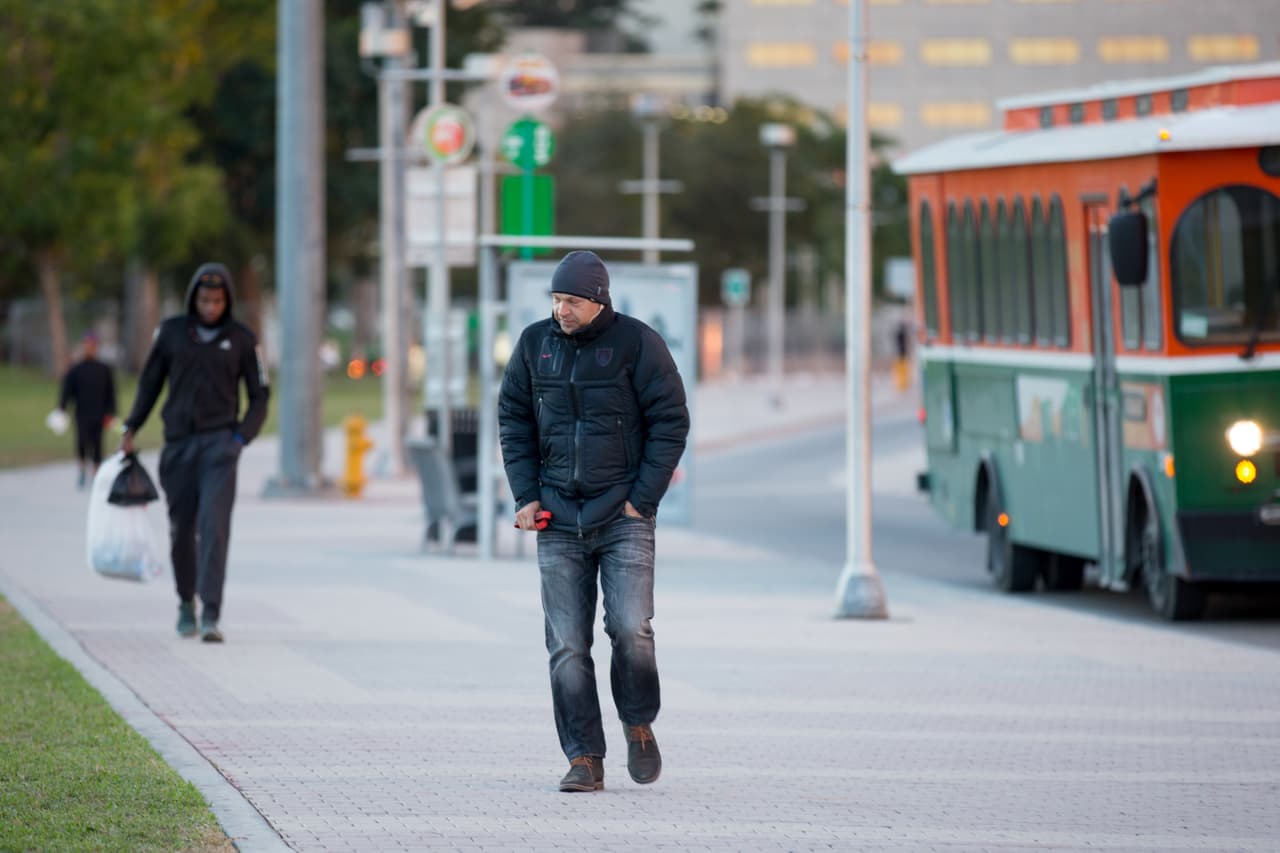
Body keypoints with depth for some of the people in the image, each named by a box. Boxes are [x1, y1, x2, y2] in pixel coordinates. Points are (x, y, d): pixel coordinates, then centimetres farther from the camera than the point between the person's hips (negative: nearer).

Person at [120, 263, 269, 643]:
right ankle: (186, 603, 30)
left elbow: (259, 397, 7)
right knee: (181, 529, 8)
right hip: (178, 442, 2)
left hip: (219, 443, -2)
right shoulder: (171, 332, 4)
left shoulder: (242, 339, 1)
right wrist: (131, 429, 8)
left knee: (214, 526, -16)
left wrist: (241, 438, -5)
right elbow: (150, 382, 14)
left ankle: (211, 615, -21)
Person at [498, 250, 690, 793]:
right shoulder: (535, 343, 6)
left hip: (623, 515, -3)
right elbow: (513, 419, 13)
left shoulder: (636, 343, -5)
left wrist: (642, 499, -8)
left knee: (631, 629, -14)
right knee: (567, 645, -1)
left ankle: (638, 726, 12)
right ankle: (584, 760, 3)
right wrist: (526, 496, 3)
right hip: (558, 519, 3)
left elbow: (670, 421, -4)